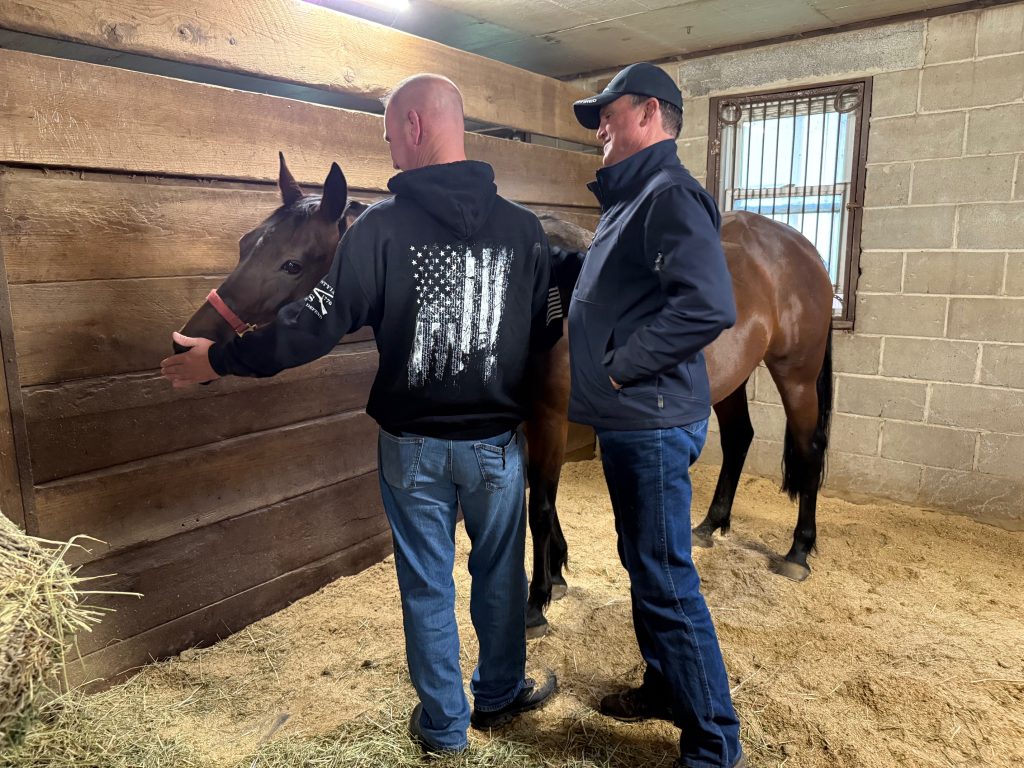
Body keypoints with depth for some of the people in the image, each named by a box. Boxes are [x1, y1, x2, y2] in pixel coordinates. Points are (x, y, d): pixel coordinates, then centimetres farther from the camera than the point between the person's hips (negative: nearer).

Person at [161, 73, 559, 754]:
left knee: (427, 586, 15)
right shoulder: (524, 226, -5)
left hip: (413, 446, -2)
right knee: (500, 575, 21)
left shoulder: (384, 225, -13)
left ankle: (443, 724, 32)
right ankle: (501, 695, 42)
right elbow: (548, 333, 1)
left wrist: (220, 359, -3)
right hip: (497, 442, 2)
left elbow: (321, 321, -16)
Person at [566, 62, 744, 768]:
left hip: (652, 424, -10)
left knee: (667, 582, -1)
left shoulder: (670, 195, -15)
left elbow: (709, 306, -29)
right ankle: (665, 688, 40)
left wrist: (622, 367, -20)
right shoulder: (630, 198, 17)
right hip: (627, 420, 10)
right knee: (644, 565, 21)